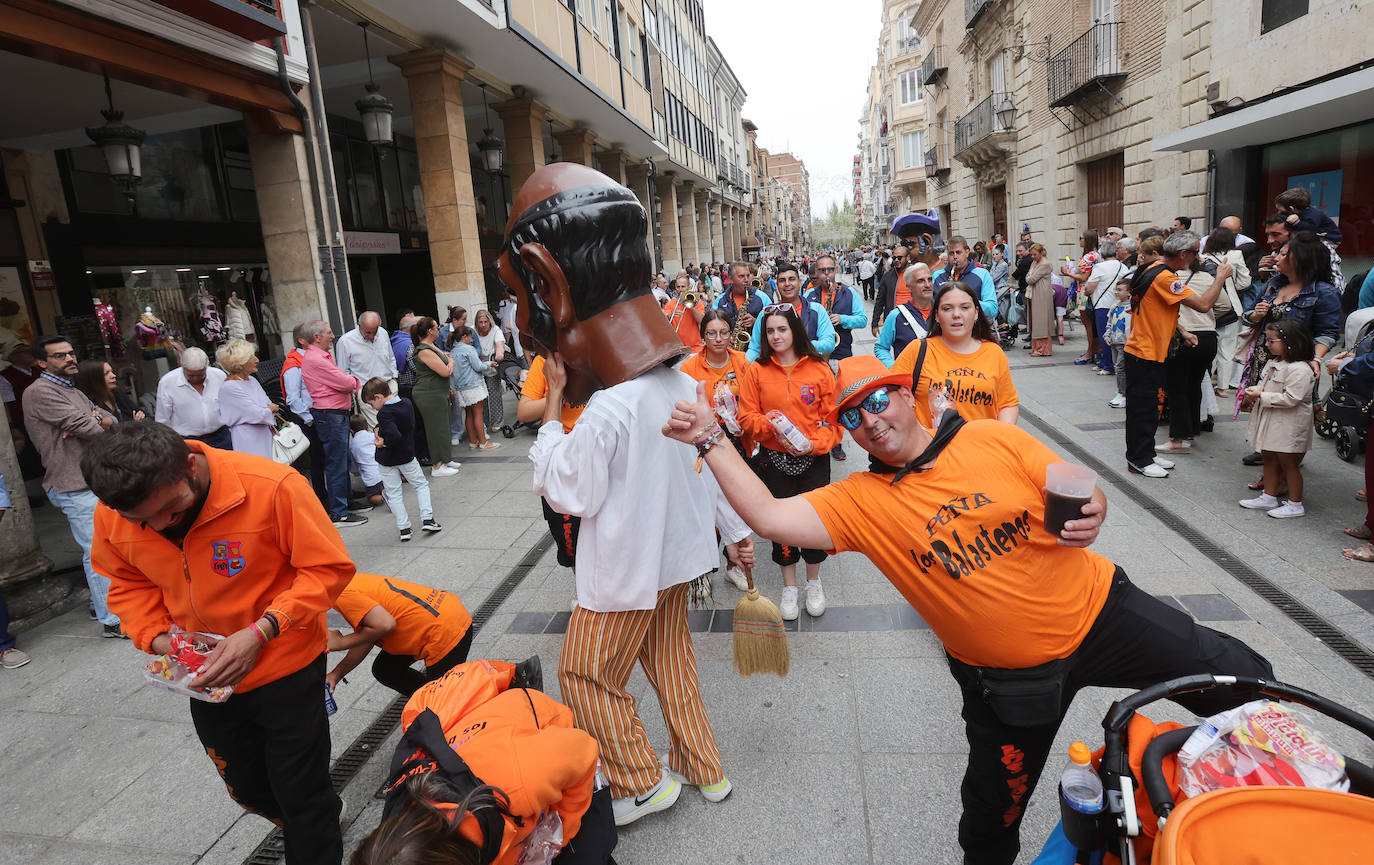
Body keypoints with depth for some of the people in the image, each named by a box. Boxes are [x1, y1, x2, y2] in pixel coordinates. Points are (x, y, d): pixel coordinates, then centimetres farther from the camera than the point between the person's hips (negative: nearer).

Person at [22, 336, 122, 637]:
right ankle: (112, 621, -3)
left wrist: (100, 420, -8)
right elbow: (82, 426, -19)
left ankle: (102, 602, 33)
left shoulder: (74, 392, 20)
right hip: (75, 486, -10)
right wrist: (101, 426, 3)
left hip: (95, 480, 10)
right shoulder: (40, 392, -11)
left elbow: (111, 420, 15)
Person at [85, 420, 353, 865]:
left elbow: (329, 567, -22)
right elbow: (128, 582, 5)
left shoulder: (271, 487, -29)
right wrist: (155, 635, -13)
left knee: (301, 795, 8)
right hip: (207, 676, 6)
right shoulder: (113, 514, -13)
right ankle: (325, 816, 54)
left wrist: (262, 632, -30)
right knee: (247, 789, 25)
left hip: (287, 669, -5)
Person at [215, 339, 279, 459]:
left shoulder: (252, 380, 13)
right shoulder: (229, 387, -14)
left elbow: (269, 404, 18)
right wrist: (271, 409, 1)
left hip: (266, 438, 8)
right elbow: (258, 415, -18)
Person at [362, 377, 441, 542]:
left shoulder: (384, 413, -23)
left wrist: (384, 442, -15)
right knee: (421, 485, 18)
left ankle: (404, 528, 9)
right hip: (407, 455, 5)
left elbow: (394, 436, -34)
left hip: (387, 460, -5)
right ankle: (427, 519, 6)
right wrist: (379, 429, -5)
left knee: (394, 494, 7)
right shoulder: (407, 403, -2)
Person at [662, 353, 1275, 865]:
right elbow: (768, 516, -22)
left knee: (1248, 681, 6)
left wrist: (1091, 513, -26)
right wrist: (712, 439, -26)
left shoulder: (992, 439, -9)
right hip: (1008, 678, 0)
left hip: (1099, 611, 1)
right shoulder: (861, 502, -12)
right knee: (993, 815, 12)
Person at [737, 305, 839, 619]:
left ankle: (813, 582, 31)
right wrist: (773, 428, -19)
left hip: (814, 459, 0)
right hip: (773, 459, 1)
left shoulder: (819, 369, -2)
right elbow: (747, 416, -1)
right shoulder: (757, 370, 0)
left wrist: (814, 442, -17)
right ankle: (789, 586, 28)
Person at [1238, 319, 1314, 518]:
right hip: (1270, 420, 9)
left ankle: (1295, 504, 14)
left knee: (1287, 462, 1)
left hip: (1289, 424, -9)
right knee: (1269, 457, 15)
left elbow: (1290, 398, -25)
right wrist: (1254, 392, 1)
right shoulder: (1273, 363, 8)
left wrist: (1261, 396, -23)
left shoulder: (1299, 369, -21)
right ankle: (1269, 497, 26)